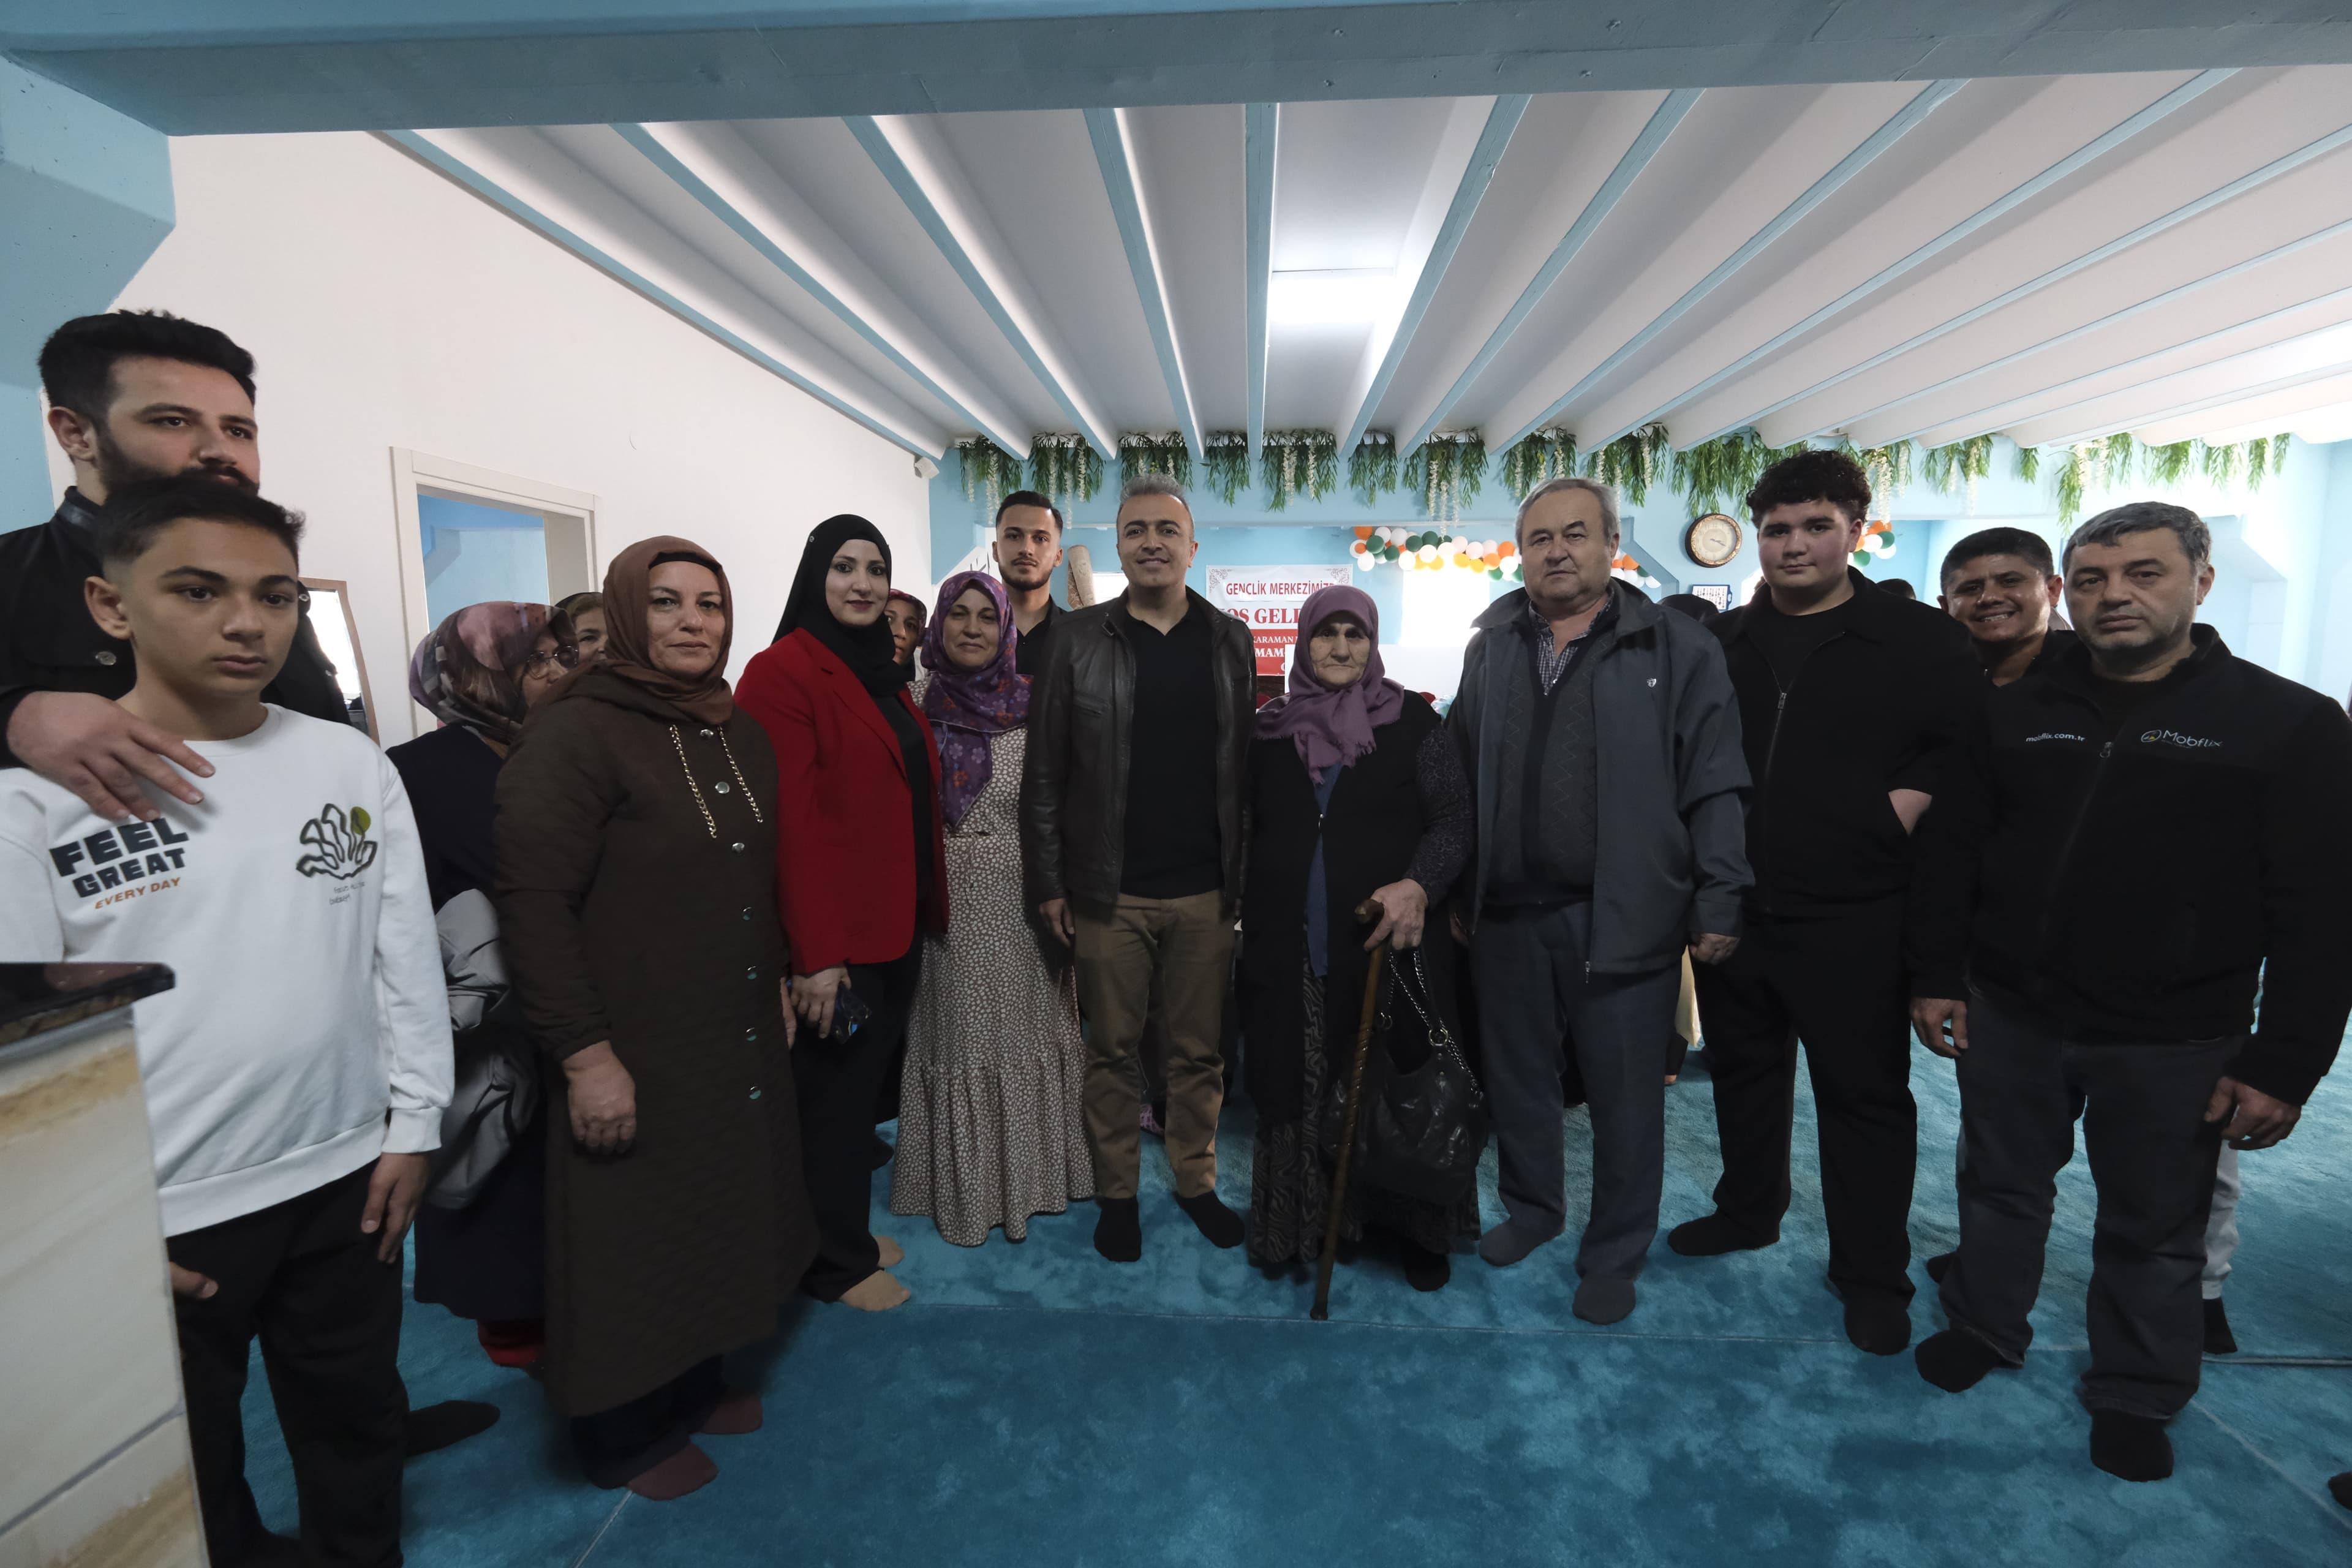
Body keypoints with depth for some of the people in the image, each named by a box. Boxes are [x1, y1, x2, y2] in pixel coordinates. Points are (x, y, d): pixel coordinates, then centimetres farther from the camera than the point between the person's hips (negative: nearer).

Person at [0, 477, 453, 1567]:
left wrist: (414, 1124, 2)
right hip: (157, 1218, -2)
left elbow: (406, 958, 2)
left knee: (357, 1433, 22)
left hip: (346, 1181, 3)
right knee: (183, 1477, 20)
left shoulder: (352, 764, -2)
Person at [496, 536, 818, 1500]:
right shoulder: (576, 733, -14)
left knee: (724, 1218, 18)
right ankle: (624, 1437, 35)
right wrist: (585, 1054, -20)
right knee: (636, 1245, 11)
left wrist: (777, 985, 15)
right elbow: (532, 903, -19)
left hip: (742, 1042, 7)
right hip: (638, 1057, -6)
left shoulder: (738, 733, 8)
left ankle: (696, 1386, 43)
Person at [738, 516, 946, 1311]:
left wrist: (929, 909, 11)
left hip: (897, 925, 8)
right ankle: (836, 1262, 27)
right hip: (838, 938, -8)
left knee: (867, 1082, 19)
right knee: (836, 1093, 7)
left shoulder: (882, 672, 13)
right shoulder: (783, 672, -13)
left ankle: (846, 1233, 38)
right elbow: (791, 822, -19)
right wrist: (817, 953, -21)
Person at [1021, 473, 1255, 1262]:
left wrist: (1248, 874, 3)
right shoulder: (1079, 639, 0)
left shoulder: (1230, 641, 6)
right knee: (1112, 1049, 11)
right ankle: (1116, 1192, 29)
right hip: (1110, 892, -1)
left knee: (1199, 1051, 12)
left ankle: (1196, 1182, 32)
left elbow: (1249, 764, 7)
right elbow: (1044, 771, 0)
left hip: (1206, 892, 2)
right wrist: (1048, 882, -3)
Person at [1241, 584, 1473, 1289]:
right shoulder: (1271, 729, 10)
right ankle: (1307, 1223, 23)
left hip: (1387, 943, -2)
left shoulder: (1413, 722, 2)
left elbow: (1454, 819, -2)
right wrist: (1251, 926, 13)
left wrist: (1419, 886, -21)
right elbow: (1248, 832, 17)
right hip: (1290, 953, 2)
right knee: (1301, 1092, 6)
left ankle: (1413, 1228, 24)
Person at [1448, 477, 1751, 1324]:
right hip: (1507, 912, 4)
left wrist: (1719, 901, -10)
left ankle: (1614, 1256, 30)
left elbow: (1714, 788, -5)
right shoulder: (1492, 647, 9)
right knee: (1515, 1078, 18)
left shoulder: (1677, 647, -3)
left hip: (1624, 915, -3)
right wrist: (1456, 888, 8)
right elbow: (1461, 774, 10)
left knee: (1624, 1096, 10)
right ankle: (1531, 1208, 42)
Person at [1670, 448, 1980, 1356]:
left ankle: (1872, 1275, 23)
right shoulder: (1721, 643, 8)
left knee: (1863, 1093, 6)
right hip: (1732, 907, 4)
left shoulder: (1921, 641, -3)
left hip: (1852, 918, -4)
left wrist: (1912, 802, -12)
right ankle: (1748, 1212, 39)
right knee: (1743, 1069, 18)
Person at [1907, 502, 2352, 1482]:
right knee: (2002, 1190, 18)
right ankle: (1985, 1328, 39)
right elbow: (1949, 857, 5)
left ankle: (2136, 1397, 35)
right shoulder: (2013, 714, 2)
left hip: (2171, 1043, -2)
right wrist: (1935, 978, 1)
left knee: (2154, 1233, 14)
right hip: (2009, 1015, 2)